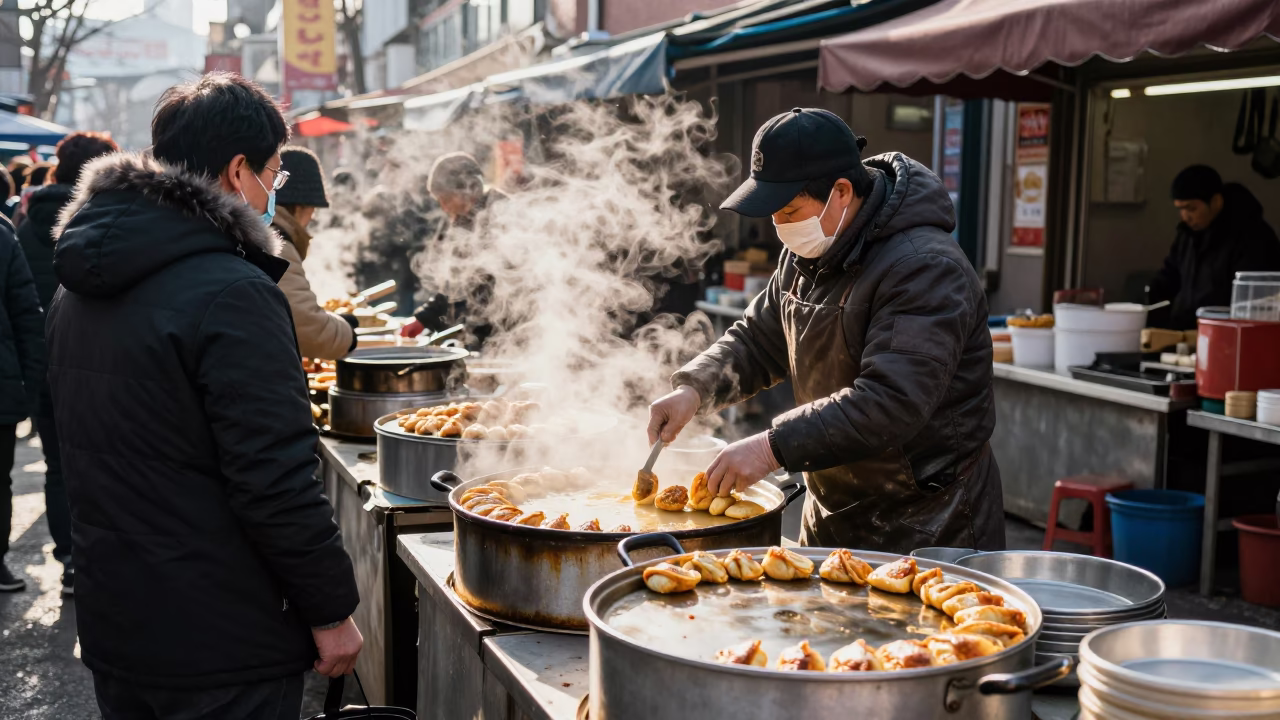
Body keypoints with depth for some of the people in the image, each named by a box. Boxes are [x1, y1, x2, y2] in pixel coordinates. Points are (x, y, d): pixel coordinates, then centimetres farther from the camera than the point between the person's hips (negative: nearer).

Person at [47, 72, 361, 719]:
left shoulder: (76, 292, 8)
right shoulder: (232, 293, -21)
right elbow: (276, 481, -23)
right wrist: (330, 610, -13)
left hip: (110, 625, 8)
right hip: (221, 643, -8)